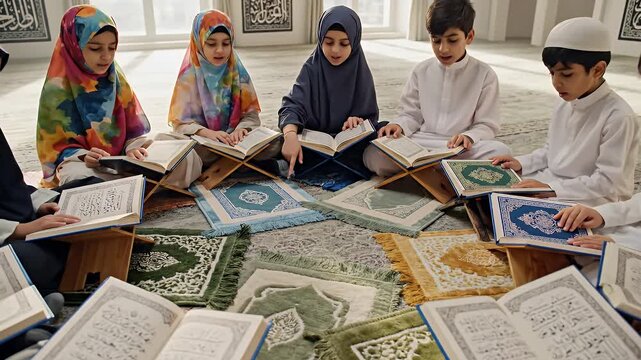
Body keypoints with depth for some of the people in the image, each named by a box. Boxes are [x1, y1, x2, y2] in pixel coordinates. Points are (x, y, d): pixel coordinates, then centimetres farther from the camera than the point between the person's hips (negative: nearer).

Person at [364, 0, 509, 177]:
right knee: (374, 154, -26)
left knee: (500, 152, -34)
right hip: (419, 143, 1)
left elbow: (487, 125, 2)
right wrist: (399, 126, -11)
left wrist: (469, 137, -21)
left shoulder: (484, 74, 1)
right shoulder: (422, 70, 8)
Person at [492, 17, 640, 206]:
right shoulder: (564, 106, 6)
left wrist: (552, 189, -28)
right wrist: (521, 163, 1)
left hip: (590, 201, -7)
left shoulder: (618, 117, -19)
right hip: (550, 183, 8)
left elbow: (607, 181, -20)